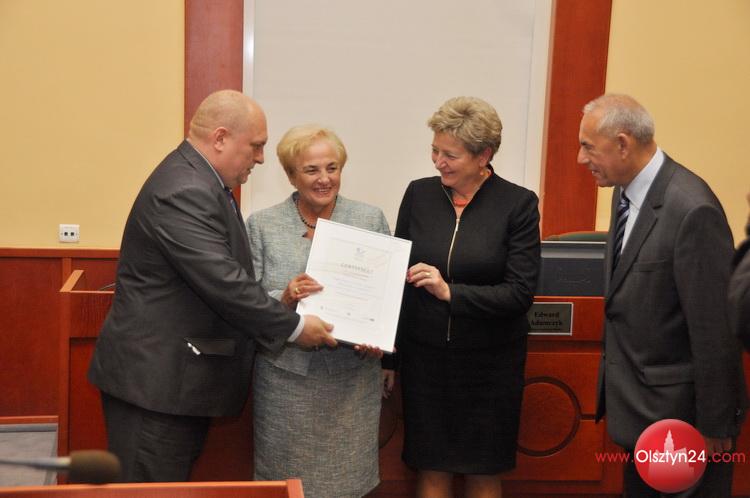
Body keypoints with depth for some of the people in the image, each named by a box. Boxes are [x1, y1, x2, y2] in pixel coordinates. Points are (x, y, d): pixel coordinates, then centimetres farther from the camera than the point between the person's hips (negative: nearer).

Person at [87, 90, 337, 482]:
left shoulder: (199, 181, 11)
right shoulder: (184, 192, -22)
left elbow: (226, 273, 17)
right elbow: (223, 284, -25)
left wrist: (280, 300, 6)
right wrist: (294, 327, -15)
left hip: (178, 374, 10)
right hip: (155, 377, -10)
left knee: (176, 481, 16)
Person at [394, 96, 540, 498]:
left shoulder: (518, 204, -8)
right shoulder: (419, 194, 0)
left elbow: (520, 293, -13)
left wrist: (450, 292, -22)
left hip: (489, 360, -2)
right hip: (424, 357, 2)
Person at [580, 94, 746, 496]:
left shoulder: (692, 210, -25)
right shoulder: (627, 191, 3)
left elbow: (713, 329, -22)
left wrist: (714, 427, -16)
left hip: (677, 409, -9)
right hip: (639, 402, 9)